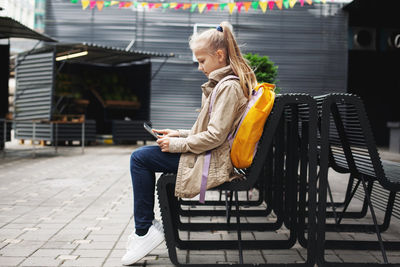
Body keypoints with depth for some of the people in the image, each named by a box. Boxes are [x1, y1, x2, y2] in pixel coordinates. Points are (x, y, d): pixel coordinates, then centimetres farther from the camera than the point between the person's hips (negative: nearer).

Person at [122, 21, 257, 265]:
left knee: (140, 158, -10)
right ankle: (146, 228, 17)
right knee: (142, 156, 18)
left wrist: (177, 144, -14)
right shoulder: (230, 82, 15)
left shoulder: (229, 87, -18)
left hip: (213, 161, -11)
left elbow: (215, 136, -23)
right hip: (213, 154, 11)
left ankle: (144, 231, 0)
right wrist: (180, 134, 12)